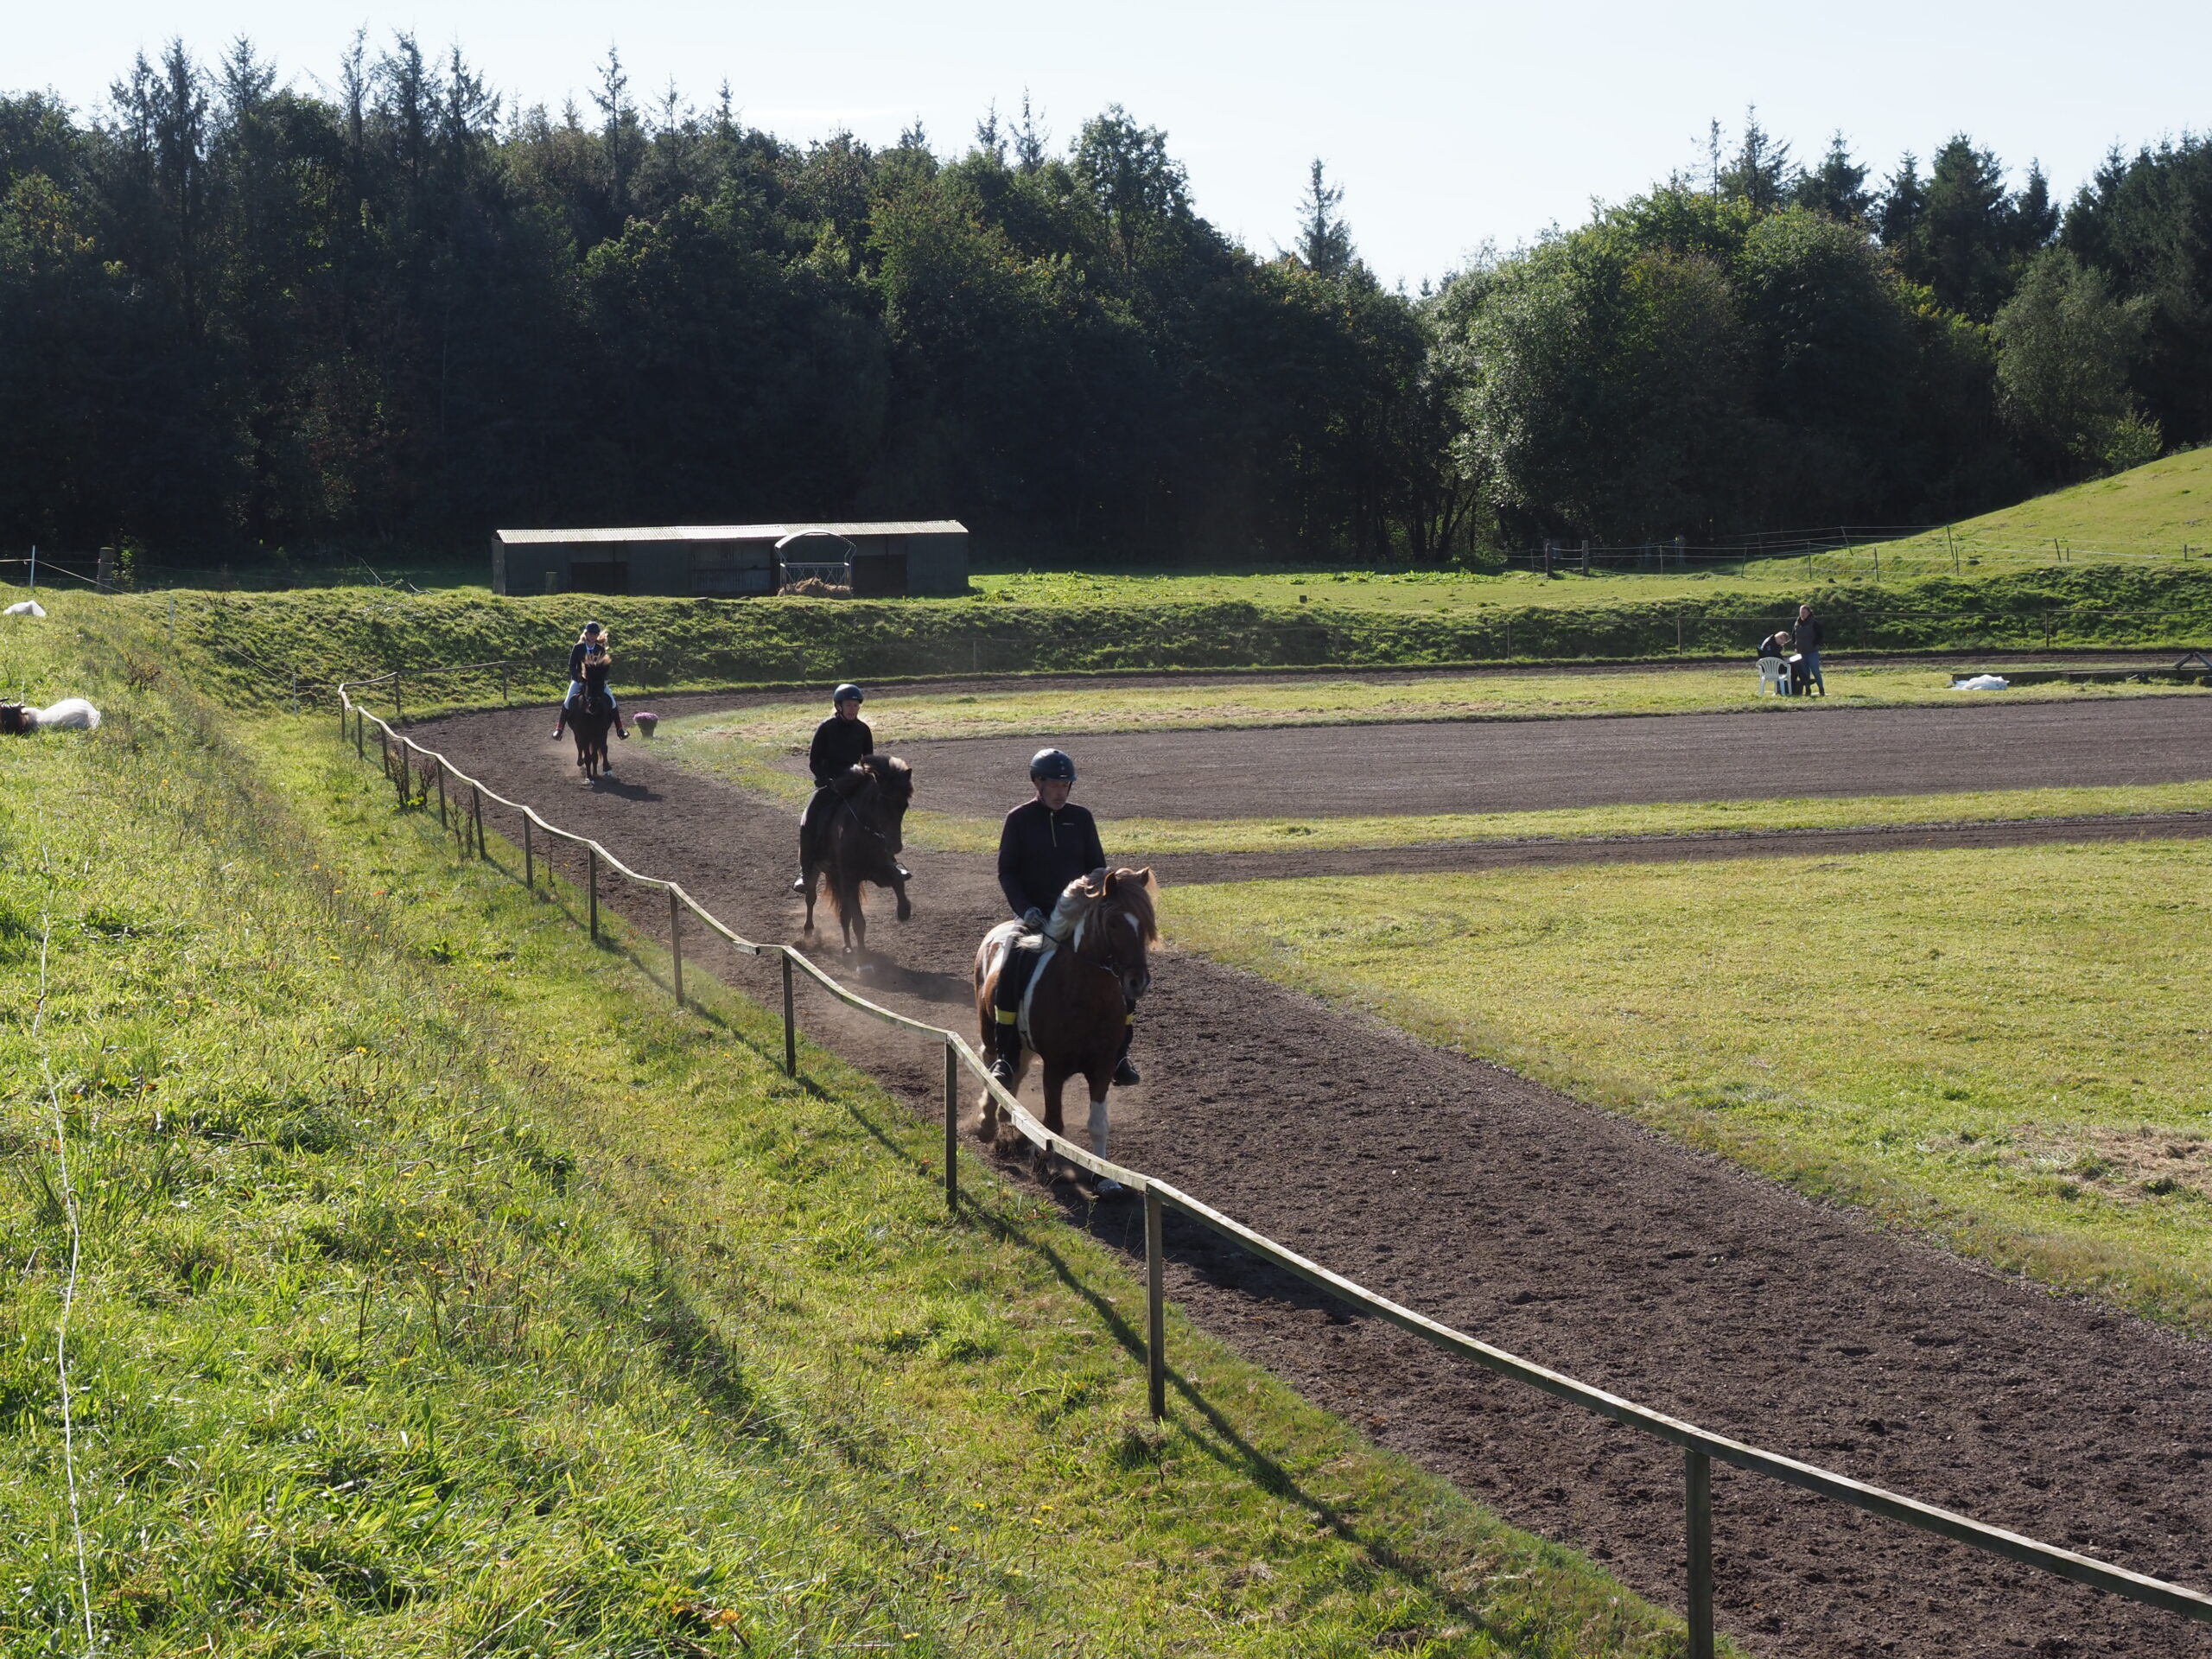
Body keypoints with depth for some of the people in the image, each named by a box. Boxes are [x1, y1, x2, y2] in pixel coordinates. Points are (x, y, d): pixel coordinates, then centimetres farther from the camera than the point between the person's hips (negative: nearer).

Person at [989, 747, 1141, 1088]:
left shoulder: (1081, 818, 6)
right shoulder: (1019, 820, 0)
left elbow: (1097, 868, 10)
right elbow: (1006, 872, 1)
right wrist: (1024, 909, -14)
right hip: (1036, 916, -2)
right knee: (1011, 970, -26)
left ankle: (1119, 1055, -3)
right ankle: (1005, 1057, -17)